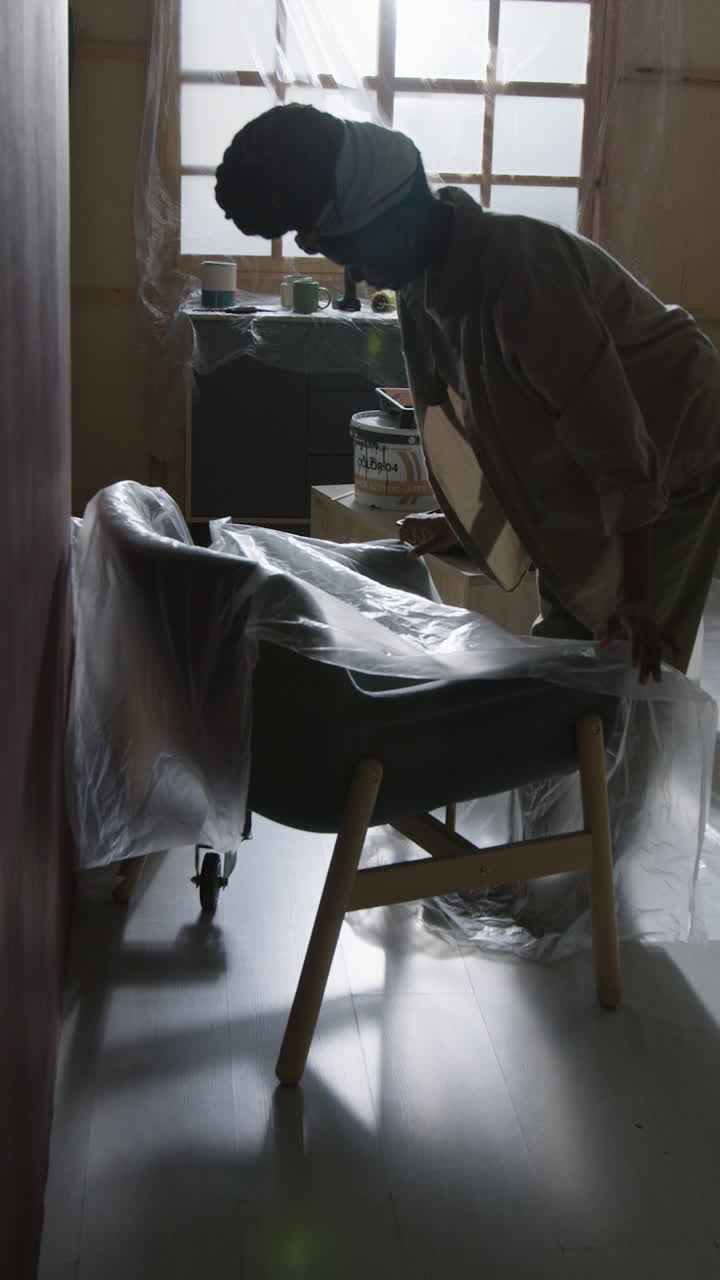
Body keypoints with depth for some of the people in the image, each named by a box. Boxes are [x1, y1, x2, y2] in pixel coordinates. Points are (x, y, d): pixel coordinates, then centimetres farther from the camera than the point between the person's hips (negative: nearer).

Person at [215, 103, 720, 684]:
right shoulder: (425, 281, -6)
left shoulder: (514, 264, -32)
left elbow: (614, 433, -31)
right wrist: (461, 520, 15)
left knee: (630, 669, -7)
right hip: (582, 480, 9)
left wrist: (636, 595, -31)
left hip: (668, 462, -8)